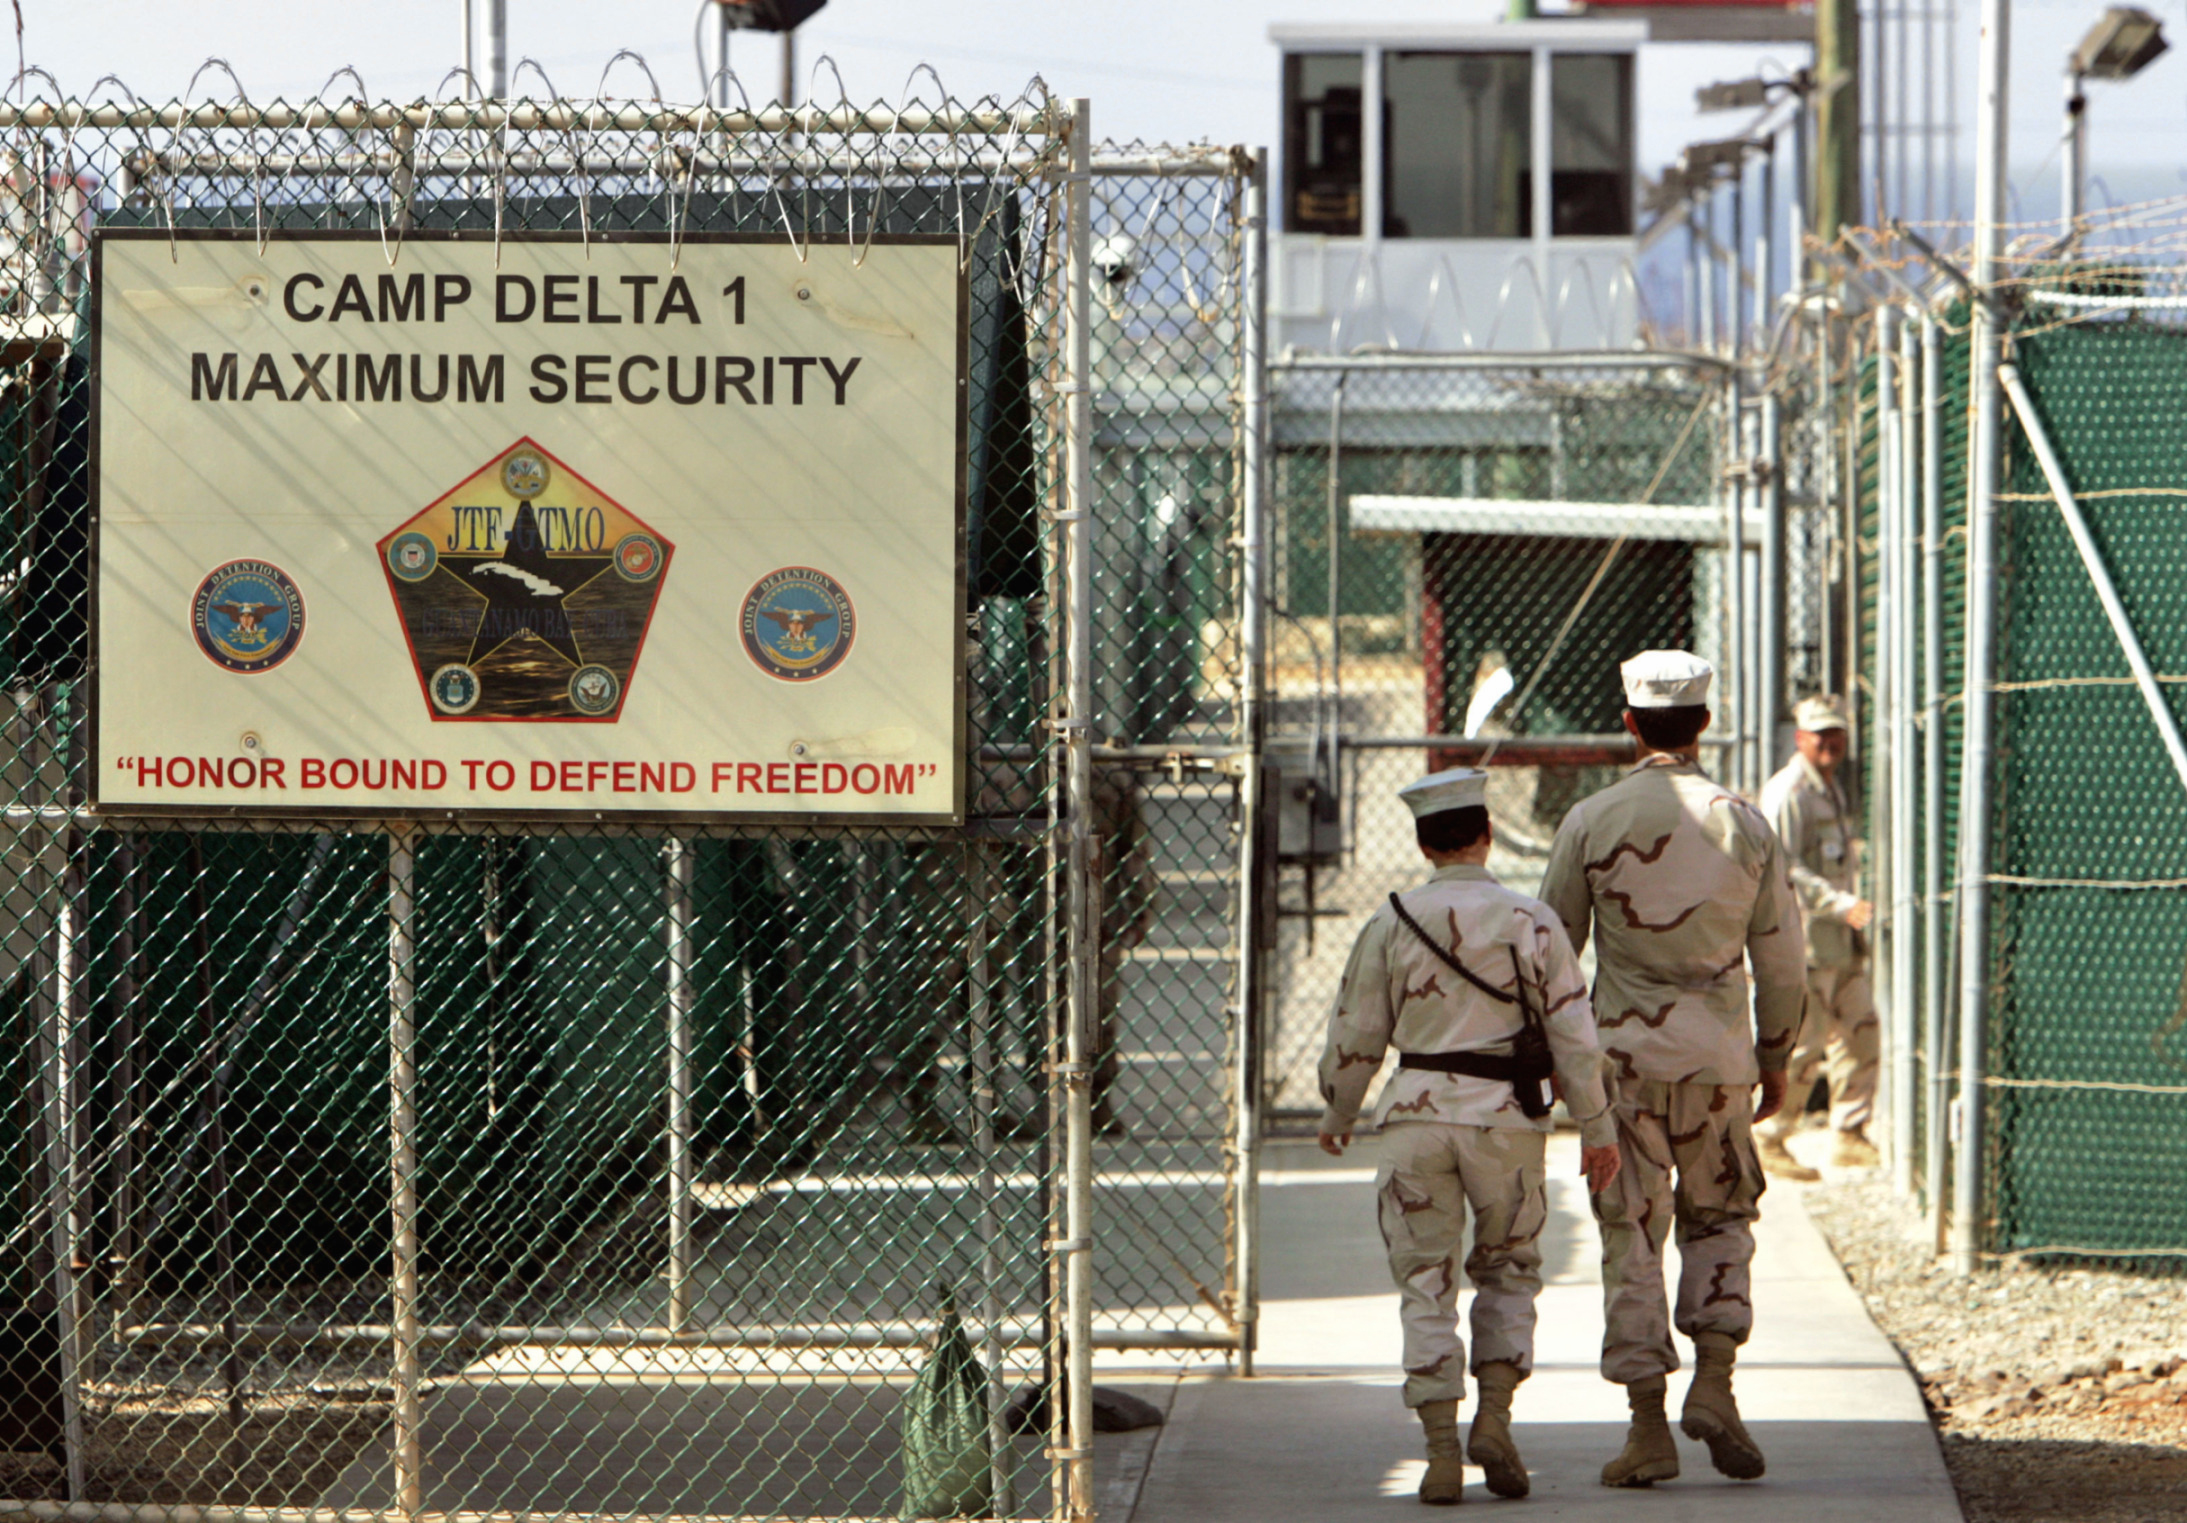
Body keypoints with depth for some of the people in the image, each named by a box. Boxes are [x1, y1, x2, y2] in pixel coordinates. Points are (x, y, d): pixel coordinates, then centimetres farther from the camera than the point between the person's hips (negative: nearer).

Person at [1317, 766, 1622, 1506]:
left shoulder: (1390, 924, 0)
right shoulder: (1529, 921, -2)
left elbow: (1354, 1036, 5)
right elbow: (1573, 1031, -3)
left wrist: (1336, 1118, 21)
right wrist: (1596, 1128, 4)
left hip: (1417, 1113, 0)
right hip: (1505, 1115, 0)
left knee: (1426, 1285, 5)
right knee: (1508, 1270, 17)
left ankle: (1442, 1453, -2)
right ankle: (1494, 1417, 1)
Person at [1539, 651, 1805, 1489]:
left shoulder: (1592, 821, -4)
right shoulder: (1746, 825, 0)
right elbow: (1779, 956, 5)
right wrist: (1775, 1056, 16)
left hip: (1625, 1051, -1)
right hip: (1718, 1052, 1)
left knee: (1632, 1232, 3)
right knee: (1719, 1216, 17)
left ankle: (1648, 1427, 1)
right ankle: (1714, 1383, 0)